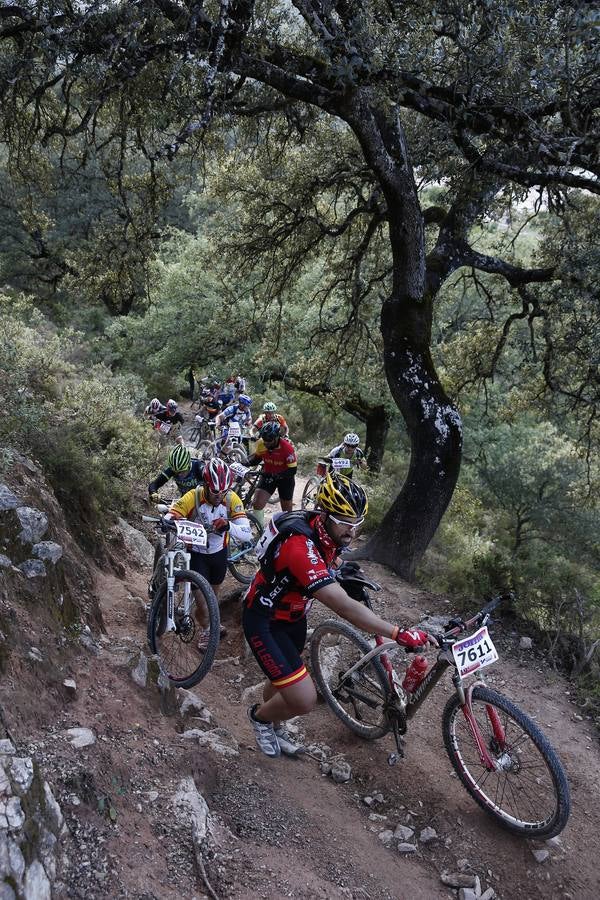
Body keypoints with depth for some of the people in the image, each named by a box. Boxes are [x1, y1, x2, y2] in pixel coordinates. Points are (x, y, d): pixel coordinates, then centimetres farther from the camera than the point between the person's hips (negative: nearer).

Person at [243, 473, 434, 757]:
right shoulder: (301, 546, -40)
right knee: (303, 700, -10)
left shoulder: (329, 530, -13)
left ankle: (274, 727, 55)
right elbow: (344, 608, -42)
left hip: (293, 616, 8)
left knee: (284, 678, 27)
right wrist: (399, 634, -40)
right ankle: (260, 717, 22)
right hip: (264, 622, -8)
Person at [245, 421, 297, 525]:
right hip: (268, 475, 3)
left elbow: (292, 470, -26)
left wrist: (277, 476, -38)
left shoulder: (288, 447, -29)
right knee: (257, 503, -16)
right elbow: (256, 458, 3)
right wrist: (247, 462, -17)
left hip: (285, 477, -3)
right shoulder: (261, 443, -17)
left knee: (287, 510, 12)